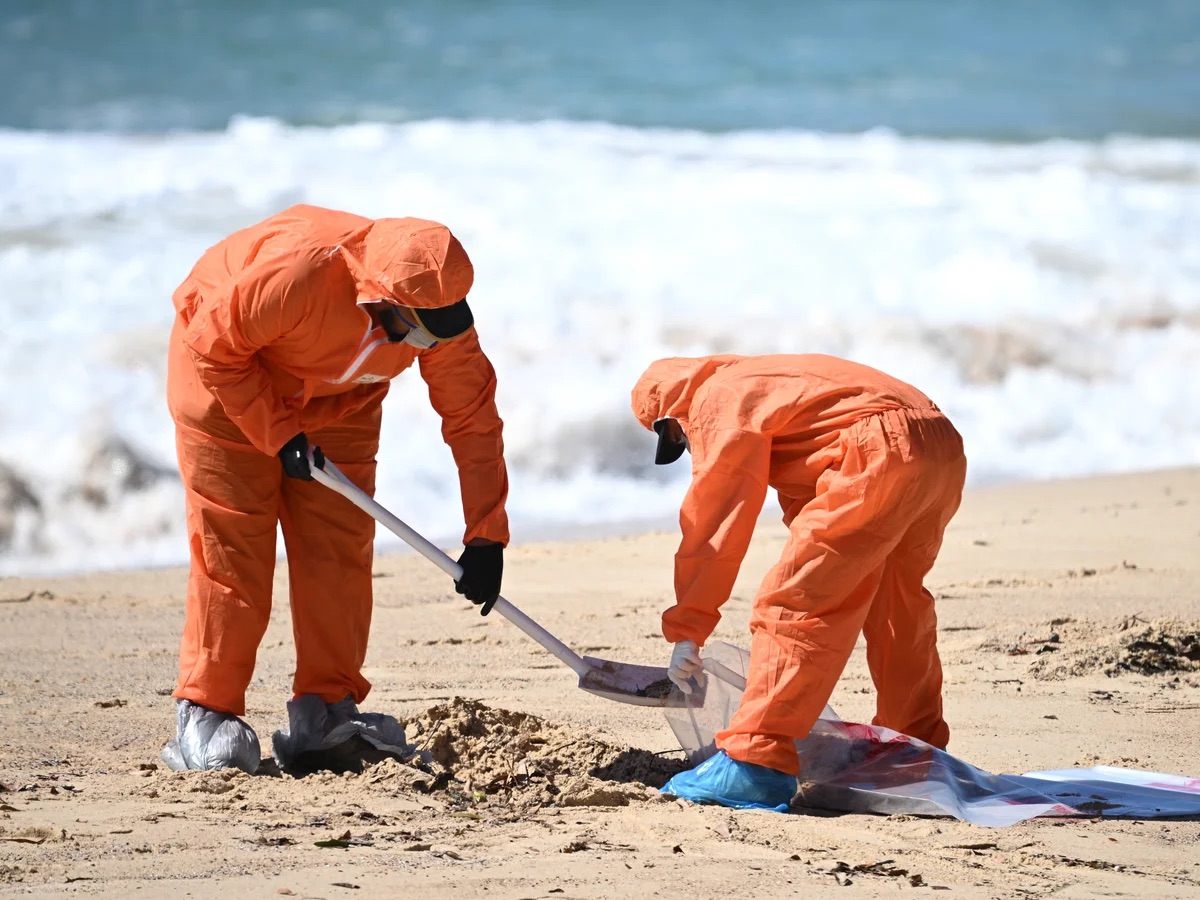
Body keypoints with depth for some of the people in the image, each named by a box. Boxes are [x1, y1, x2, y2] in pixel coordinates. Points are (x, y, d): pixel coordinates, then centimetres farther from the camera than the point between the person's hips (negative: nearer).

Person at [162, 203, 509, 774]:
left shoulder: (439, 306, -25)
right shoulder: (296, 273, -42)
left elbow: (472, 416, -16)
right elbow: (214, 347, -27)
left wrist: (485, 539, -17)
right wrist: (278, 436, -26)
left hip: (337, 401, 5)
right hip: (225, 382, -5)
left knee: (340, 549, -3)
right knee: (231, 549, -10)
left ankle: (328, 706, 5)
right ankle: (205, 716, -5)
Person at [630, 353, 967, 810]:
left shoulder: (720, 400, 6)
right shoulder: (762, 384, 34)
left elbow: (712, 522, 0)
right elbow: (804, 503, 37)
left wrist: (686, 630, 2)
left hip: (882, 451, -10)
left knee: (791, 602, -9)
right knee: (898, 609, 26)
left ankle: (755, 763, -14)